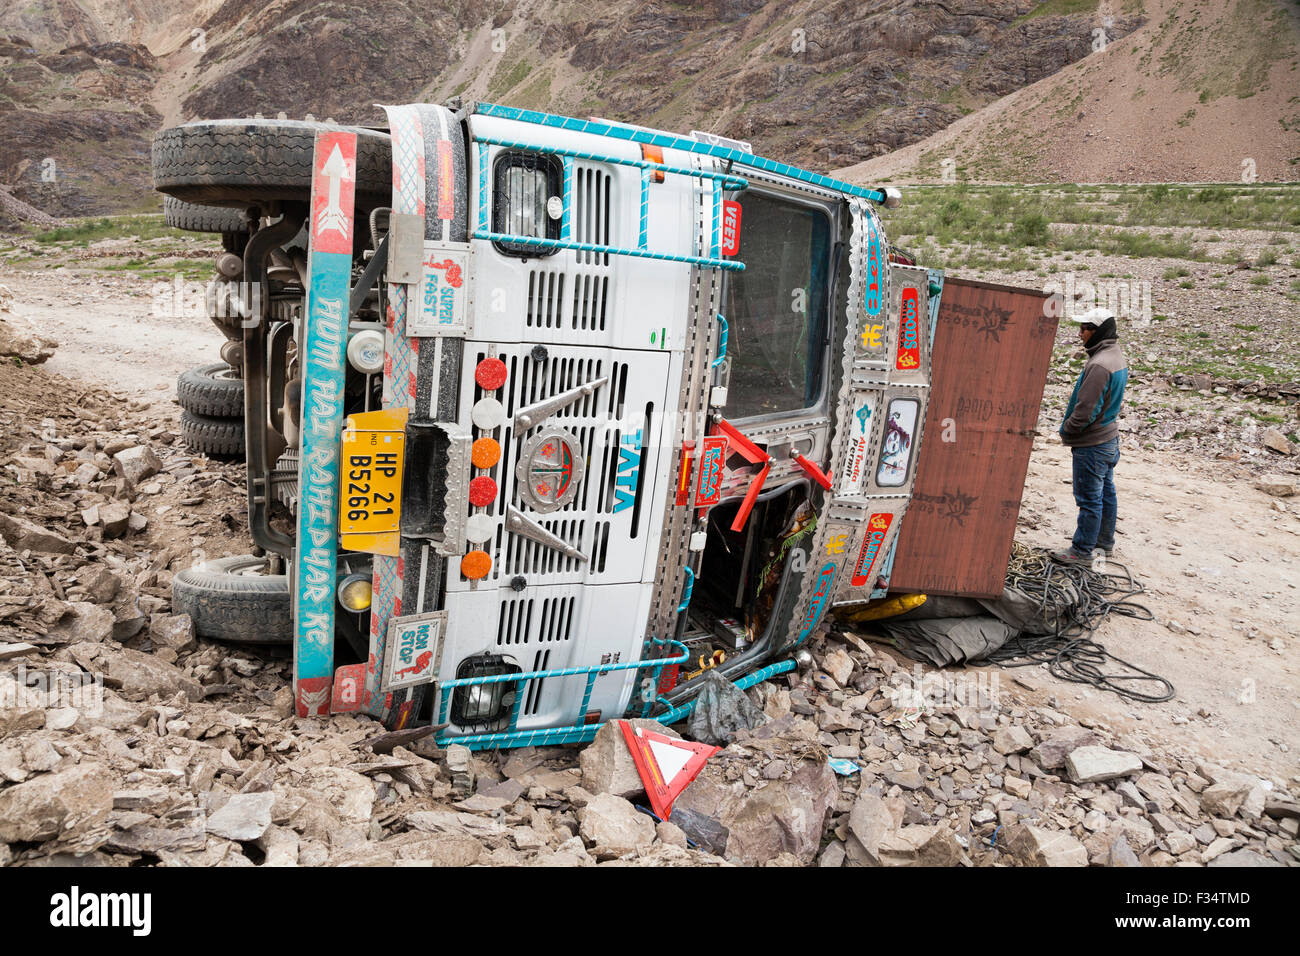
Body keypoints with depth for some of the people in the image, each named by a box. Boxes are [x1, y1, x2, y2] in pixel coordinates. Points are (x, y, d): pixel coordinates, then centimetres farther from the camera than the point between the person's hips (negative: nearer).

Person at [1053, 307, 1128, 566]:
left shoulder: (1099, 364, -25)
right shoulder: (1117, 357, 9)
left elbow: (1086, 409, -26)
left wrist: (1067, 429, -8)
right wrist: (1070, 429, 14)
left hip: (1092, 444, -10)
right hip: (1109, 438, 10)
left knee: (1089, 498, -1)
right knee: (1106, 493, 20)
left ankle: (1082, 551, 8)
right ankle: (1106, 542, 34)